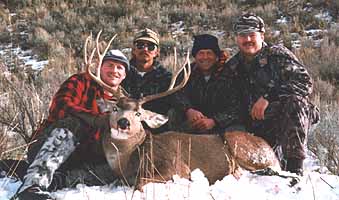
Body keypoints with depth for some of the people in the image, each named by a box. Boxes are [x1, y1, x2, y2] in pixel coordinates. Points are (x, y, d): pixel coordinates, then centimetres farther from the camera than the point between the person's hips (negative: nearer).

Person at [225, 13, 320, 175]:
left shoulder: (277, 54, -3)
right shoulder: (232, 67, 10)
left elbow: (305, 82, -16)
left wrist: (268, 97, -24)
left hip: (290, 118, -4)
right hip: (258, 129, 4)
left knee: (293, 101, -35)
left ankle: (295, 166, -29)